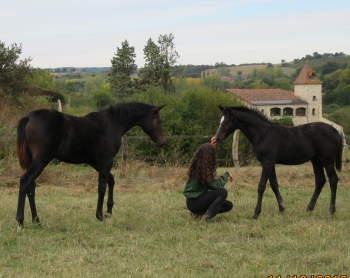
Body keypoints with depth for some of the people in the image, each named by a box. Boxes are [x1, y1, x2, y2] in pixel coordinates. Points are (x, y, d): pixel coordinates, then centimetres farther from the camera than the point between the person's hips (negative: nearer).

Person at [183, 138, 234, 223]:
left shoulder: (197, 165, 2)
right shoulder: (203, 169, -24)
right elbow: (216, 185, -18)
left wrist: (211, 147, 26)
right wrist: (227, 175, -4)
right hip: (193, 202, -9)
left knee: (228, 205, 8)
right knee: (223, 192, -25)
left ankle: (199, 212, 8)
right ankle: (208, 217, -18)